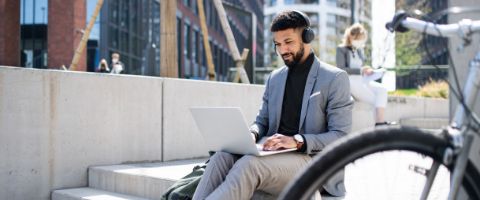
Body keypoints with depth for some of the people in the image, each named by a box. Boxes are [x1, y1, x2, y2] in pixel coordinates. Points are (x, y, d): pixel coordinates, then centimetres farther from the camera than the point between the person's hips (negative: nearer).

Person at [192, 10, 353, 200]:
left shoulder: (335, 78, 0)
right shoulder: (274, 78, 18)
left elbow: (341, 136, -6)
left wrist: (297, 141, -21)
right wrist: (251, 134, -5)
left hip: (311, 160, -5)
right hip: (274, 154, 5)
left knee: (249, 164, -35)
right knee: (222, 157, -27)